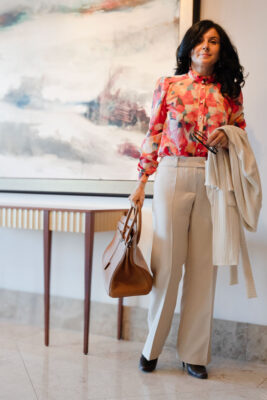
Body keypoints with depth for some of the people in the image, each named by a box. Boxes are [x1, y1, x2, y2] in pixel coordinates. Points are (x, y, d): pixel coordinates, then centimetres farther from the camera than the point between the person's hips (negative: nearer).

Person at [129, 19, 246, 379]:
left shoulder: (230, 91, 11)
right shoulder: (167, 86, 8)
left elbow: (242, 131, 18)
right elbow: (154, 134, 8)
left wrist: (227, 138, -6)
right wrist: (142, 181, 3)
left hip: (213, 180, 2)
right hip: (172, 175, -1)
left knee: (204, 265, 2)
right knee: (168, 262, 0)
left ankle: (194, 353, 14)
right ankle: (153, 346, 17)